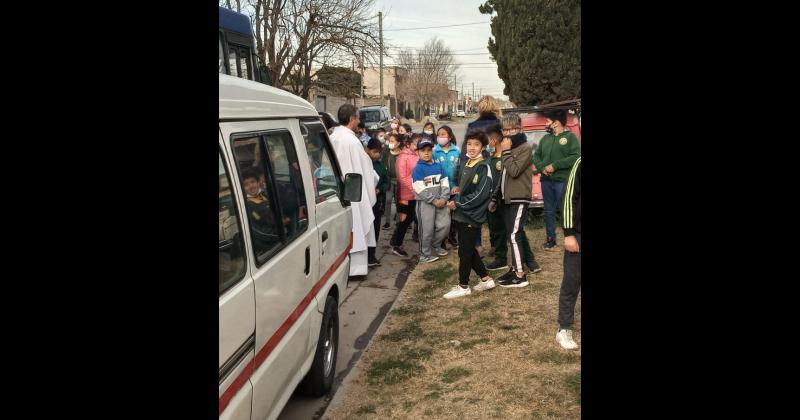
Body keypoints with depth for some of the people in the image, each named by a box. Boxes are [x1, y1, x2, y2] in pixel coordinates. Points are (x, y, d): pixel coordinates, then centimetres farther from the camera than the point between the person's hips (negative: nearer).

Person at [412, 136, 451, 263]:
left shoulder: (438, 166, 7)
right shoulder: (418, 168, -9)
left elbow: (445, 183, 5)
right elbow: (420, 189, -15)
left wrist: (443, 198, -10)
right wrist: (434, 200, -17)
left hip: (440, 201, 5)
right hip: (424, 202, -5)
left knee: (445, 224, 5)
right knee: (427, 229, 0)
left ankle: (435, 245, 29)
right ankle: (425, 254, 14)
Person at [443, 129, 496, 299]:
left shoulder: (483, 167, -13)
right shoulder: (464, 165, 11)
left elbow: (481, 194, -20)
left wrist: (459, 203, -17)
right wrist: (455, 201, 3)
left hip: (473, 215, -8)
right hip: (462, 214, 8)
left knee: (465, 250, -1)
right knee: (469, 249, 14)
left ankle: (463, 286, 12)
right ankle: (486, 279, 26)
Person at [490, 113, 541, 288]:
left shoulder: (525, 147, -10)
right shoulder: (507, 147, 14)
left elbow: (514, 171, -22)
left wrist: (506, 152, -15)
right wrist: (495, 198, 16)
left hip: (519, 199, -8)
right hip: (508, 199, 8)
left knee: (514, 235, -9)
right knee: (517, 234, 12)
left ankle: (520, 276, -5)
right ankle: (516, 267, 19)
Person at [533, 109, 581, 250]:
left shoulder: (570, 136, -4)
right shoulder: (545, 138, 15)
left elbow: (576, 157, -14)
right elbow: (536, 156, 16)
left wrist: (555, 165, -16)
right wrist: (542, 168, -5)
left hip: (563, 181, -6)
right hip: (546, 181, 6)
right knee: (549, 211, 11)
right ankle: (551, 239, 20)